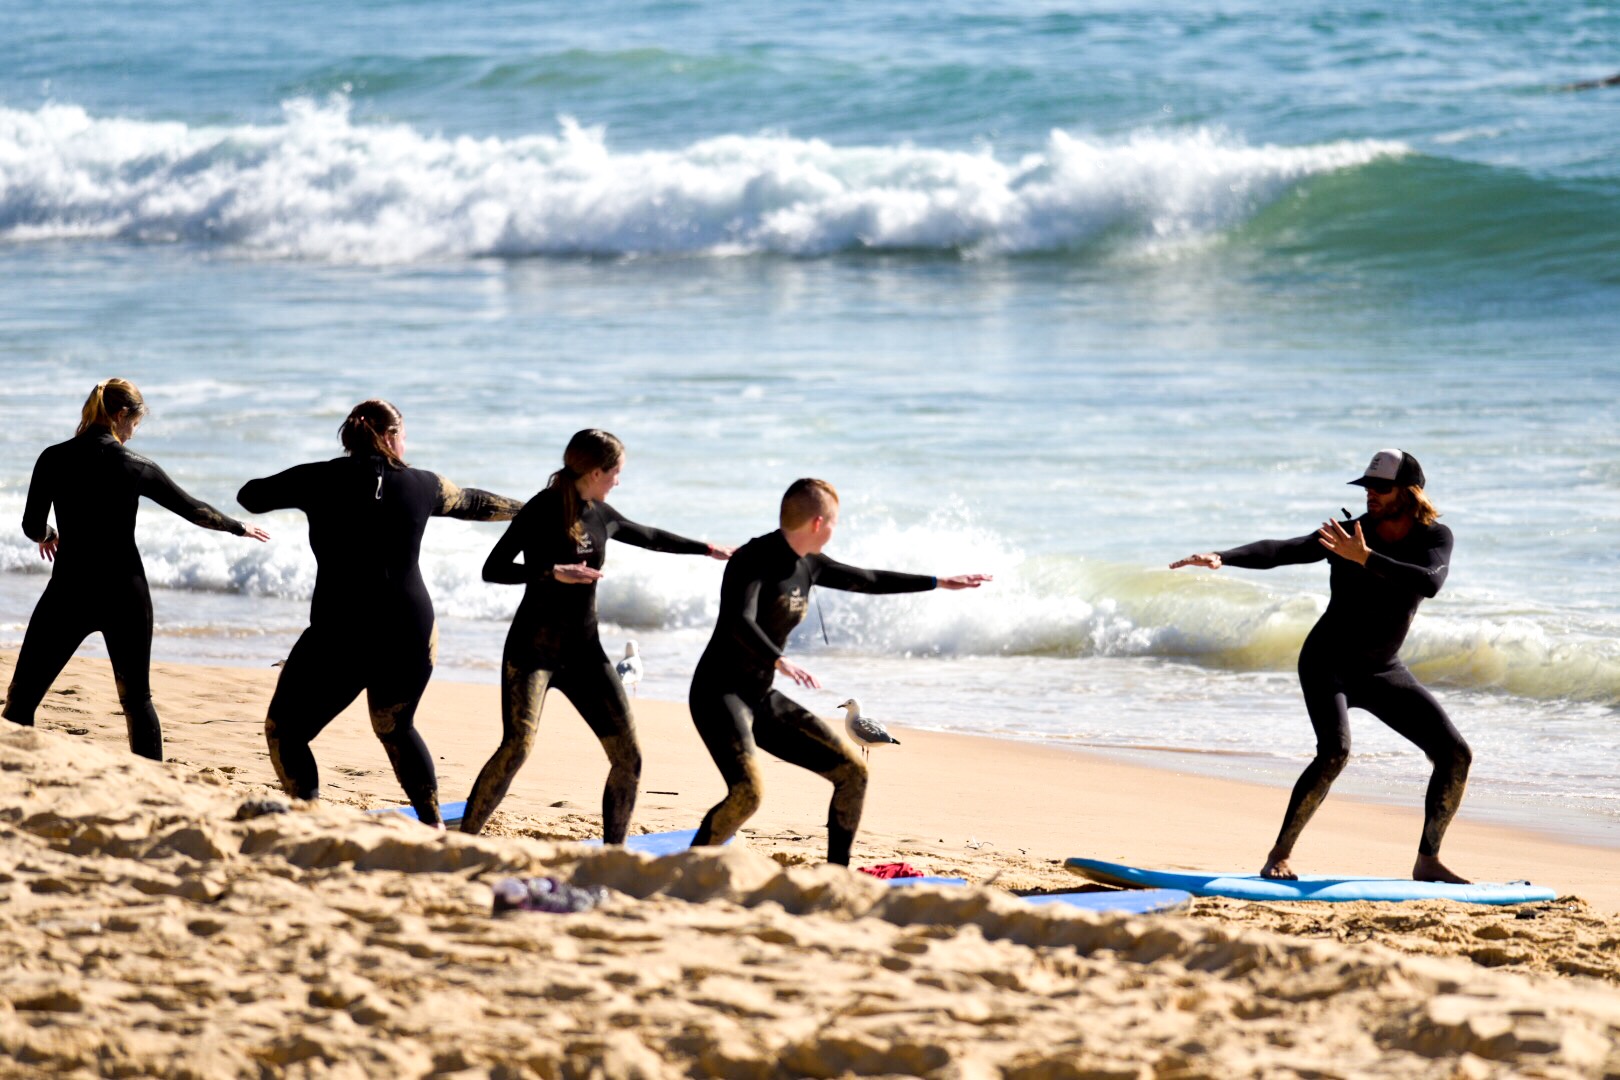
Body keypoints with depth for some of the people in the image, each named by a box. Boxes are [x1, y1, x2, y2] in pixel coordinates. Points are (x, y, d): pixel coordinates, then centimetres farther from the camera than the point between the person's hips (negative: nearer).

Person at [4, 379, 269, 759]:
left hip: (70, 591, -1)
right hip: (125, 592, 1)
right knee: (137, 699, 14)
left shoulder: (54, 459, -3)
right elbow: (195, 511, 12)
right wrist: (239, 527, 29)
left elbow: (32, 525, 0)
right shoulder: (138, 467, 0)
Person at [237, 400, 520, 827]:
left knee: (285, 731, 9)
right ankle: (434, 827, 26)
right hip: (412, 637, 4)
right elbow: (475, 503, 26)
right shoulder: (421, 485, 6)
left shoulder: (321, 480, -3)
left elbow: (250, 497, 9)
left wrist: (298, 487, 27)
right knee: (396, 728, 28)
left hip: (339, 636, -4)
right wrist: (527, 509, 45)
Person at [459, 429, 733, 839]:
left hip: (583, 651, 7)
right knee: (518, 744, -24)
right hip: (534, 647, -7)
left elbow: (650, 537, 28)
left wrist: (707, 549, 37)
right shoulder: (543, 510, -11)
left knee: (628, 755, 0)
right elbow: (493, 569, -15)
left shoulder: (601, 515, 8)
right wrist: (554, 573, -26)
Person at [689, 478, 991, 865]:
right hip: (718, 693, -9)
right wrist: (779, 661, -48)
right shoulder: (755, 558, -15)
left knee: (852, 771, 6)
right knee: (747, 792, -30)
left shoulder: (807, 565, 11)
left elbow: (866, 580, 26)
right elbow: (740, 622, -31)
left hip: (763, 700, 9)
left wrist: (939, 583, 33)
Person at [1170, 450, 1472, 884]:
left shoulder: (1435, 538, -9)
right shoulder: (1348, 534, -15)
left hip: (1384, 671, 4)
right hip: (1328, 664, -4)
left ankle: (1428, 860, 10)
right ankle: (1278, 857, -22)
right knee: (1335, 750, -29)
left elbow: (1430, 582, -31)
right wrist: (1222, 558, -44)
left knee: (1455, 755, -3)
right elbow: (1282, 550, -27)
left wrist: (1365, 559, -40)